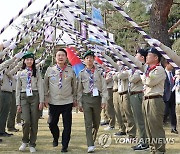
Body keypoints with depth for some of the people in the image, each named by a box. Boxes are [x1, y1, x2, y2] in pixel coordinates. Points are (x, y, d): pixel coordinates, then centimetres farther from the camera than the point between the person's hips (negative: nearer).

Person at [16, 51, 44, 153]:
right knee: (26, 121, -12)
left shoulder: (37, 72, 7)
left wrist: (41, 101, -5)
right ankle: (25, 141, 11)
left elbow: (40, 87, 3)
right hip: (24, 97, 0)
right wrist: (18, 103, 6)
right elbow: (18, 89, 12)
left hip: (35, 97, 0)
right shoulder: (20, 73, 11)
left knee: (34, 122, 0)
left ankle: (32, 145, 12)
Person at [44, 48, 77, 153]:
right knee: (52, 123, 7)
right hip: (53, 102, 1)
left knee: (67, 125, 0)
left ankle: (65, 145, 12)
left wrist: (74, 99, 10)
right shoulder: (50, 70, 3)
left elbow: (74, 85, 10)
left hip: (67, 102, -1)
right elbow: (45, 85, 10)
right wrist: (46, 97, 5)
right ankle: (55, 138, 36)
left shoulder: (71, 70, 2)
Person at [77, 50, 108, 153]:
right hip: (86, 99, -1)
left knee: (96, 123, 12)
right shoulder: (82, 73, 5)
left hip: (97, 98, 1)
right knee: (88, 123, -5)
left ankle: (93, 140, 34)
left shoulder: (99, 72, 3)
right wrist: (79, 103, 5)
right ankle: (90, 145, -5)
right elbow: (80, 89, 8)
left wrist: (104, 100, -9)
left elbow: (104, 87, 1)